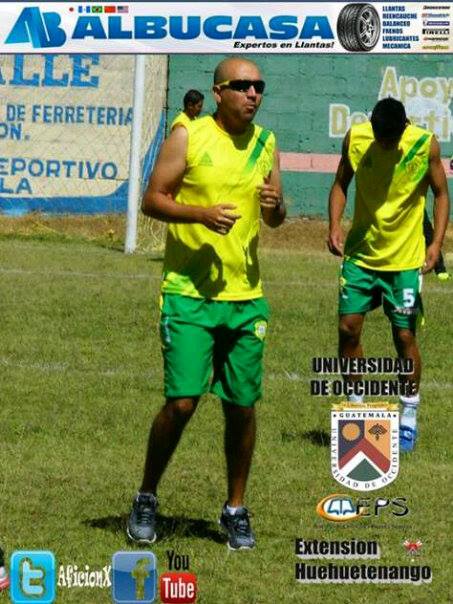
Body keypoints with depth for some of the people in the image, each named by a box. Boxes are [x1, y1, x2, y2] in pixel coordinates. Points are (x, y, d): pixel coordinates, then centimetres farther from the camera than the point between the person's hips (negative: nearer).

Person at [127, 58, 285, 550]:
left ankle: (235, 510, 19)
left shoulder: (265, 143, 10)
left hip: (246, 296, 4)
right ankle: (146, 499, 10)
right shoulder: (188, 137, -4)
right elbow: (152, 199, -5)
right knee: (182, 402, -9)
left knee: (242, 406, 5)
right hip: (189, 292, -4)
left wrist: (275, 206, -8)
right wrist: (200, 213, -21)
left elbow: (274, 220, 16)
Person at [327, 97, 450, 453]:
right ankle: (355, 408, 18)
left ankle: (409, 419, 14)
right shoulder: (355, 139, -8)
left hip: (406, 259, -2)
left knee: (405, 336, -1)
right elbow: (341, 184, 6)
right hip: (360, 253, 2)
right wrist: (335, 225, -10)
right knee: (348, 327, -1)